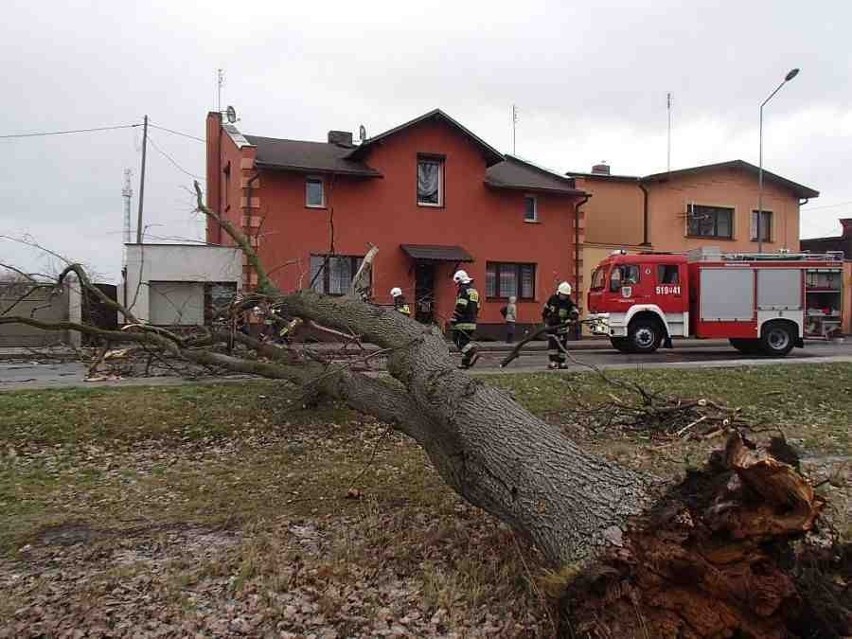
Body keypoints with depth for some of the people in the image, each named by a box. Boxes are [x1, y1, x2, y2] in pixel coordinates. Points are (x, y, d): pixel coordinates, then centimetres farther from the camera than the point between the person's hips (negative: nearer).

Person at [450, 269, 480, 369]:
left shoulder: (463, 290, -10)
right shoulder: (474, 291, 19)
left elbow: (460, 307, -18)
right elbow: (477, 308, 21)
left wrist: (453, 319, -14)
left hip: (463, 322, -9)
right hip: (472, 322, 9)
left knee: (460, 341, -5)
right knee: (466, 340, 11)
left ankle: (472, 353, -21)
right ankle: (465, 362, 8)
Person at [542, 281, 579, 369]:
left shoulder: (569, 303, -10)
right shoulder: (552, 299, -4)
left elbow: (575, 313, -21)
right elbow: (546, 309, 11)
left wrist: (570, 319, -40)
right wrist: (544, 318, 16)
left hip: (562, 326, 1)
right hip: (551, 325, -1)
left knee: (562, 344, 5)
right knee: (552, 343, -11)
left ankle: (561, 362, 15)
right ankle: (552, 361, -13)